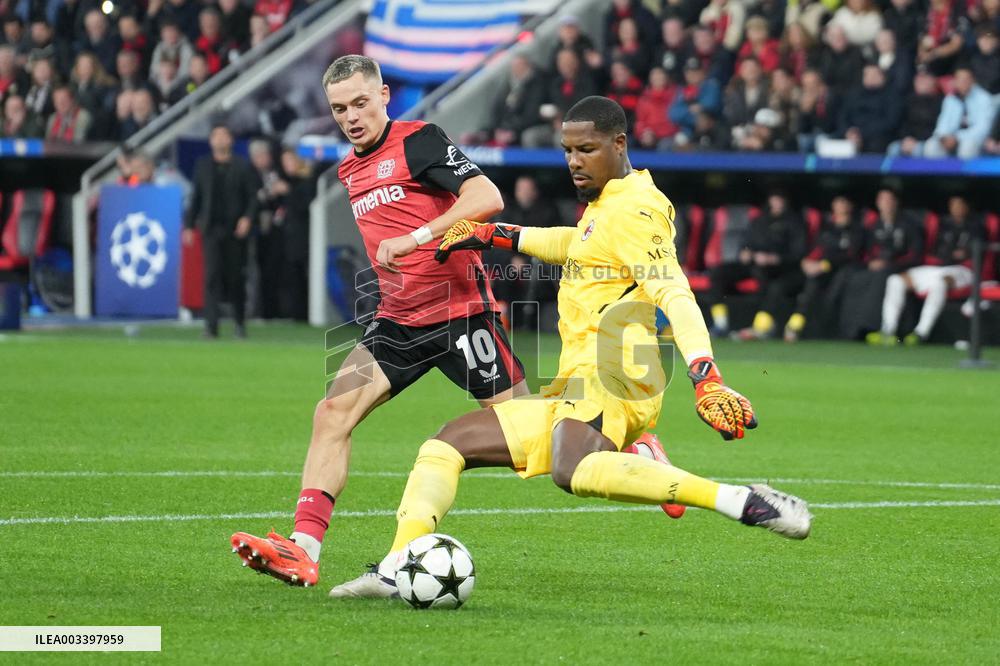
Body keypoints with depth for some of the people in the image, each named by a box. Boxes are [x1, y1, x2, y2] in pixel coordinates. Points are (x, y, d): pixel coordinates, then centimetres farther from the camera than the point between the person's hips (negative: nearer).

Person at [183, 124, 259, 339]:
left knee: (236, 277, 6)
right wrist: (189, 225, 8)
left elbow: (253, 196, 1)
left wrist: (247, 218, -15)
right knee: (212, 276, -10)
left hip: (236, 230, -1)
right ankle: (211, 326, -13)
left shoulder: (242, 166, 3)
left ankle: (240, 322, 23)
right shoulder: (203, 166, 11)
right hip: (211, 229, 1)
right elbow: (196, 198, 13)